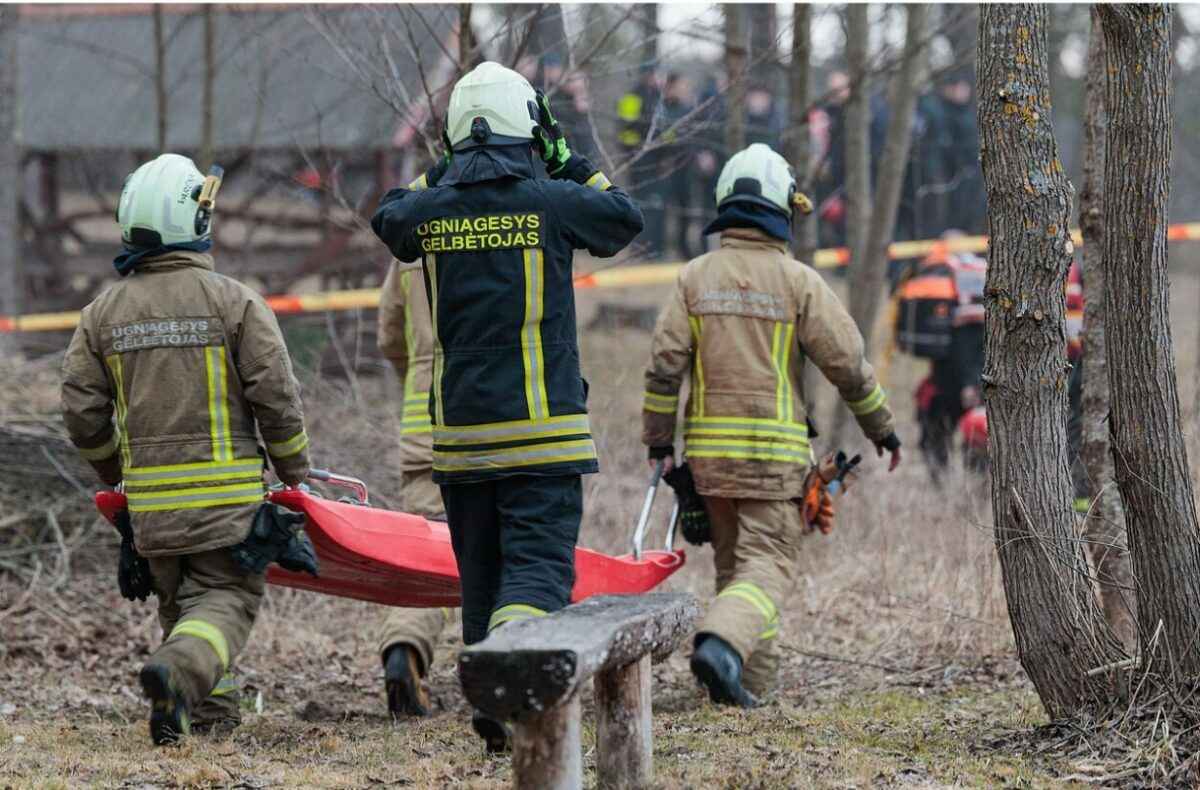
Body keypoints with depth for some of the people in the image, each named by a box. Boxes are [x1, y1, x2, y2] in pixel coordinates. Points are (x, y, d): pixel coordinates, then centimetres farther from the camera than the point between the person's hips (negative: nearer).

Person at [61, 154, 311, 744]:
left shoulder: (103, 313, 5)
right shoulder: (233, 302, -7)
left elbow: (83, 412, 8)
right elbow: (276, 397, -8)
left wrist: (111, 472, 25)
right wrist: (294, 470, 6)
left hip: (149, 497, 4)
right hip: (227, 493, -4)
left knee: (178, 598, 20)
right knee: (228, 595, -2)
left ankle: (210, 707, 16)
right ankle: (179, 670, -28)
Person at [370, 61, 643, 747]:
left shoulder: (430, 209, 1)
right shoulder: (551, 203, -8)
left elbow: (388, 218, 26)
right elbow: (627, 219, 12)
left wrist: (443, 171, 25)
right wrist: (571, 164, 18)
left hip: (459, 431, 4)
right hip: (542, 430, -4)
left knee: (481, 574, 13)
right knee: (539, 563, -6)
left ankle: (499, 719, 19)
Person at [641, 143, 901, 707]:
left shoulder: (695, 276, 2)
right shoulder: (798, 281, -5)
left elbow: (664, 363, -2)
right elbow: (847, 363, -4)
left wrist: (659, 440, 6)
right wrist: (881, 426, 10)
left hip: (709, 448, 4)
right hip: (774, 449, -4)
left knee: (734, 562, 15)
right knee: (768, 565, -4)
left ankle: (750, 682, 14)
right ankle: (722, 642, -30)